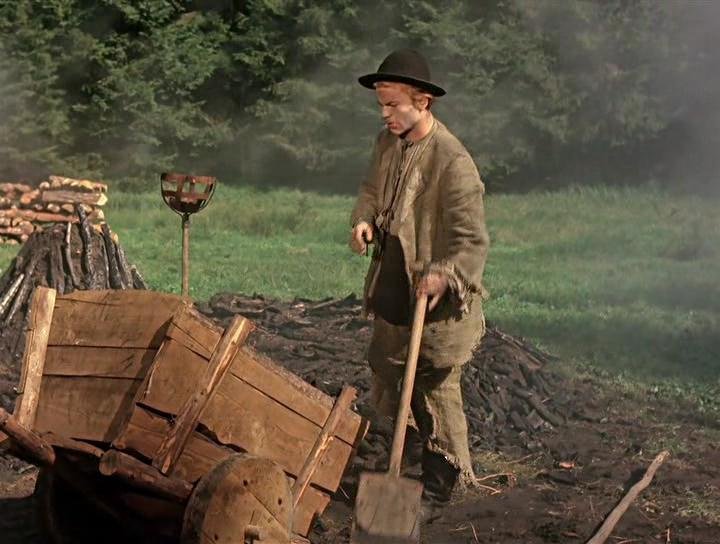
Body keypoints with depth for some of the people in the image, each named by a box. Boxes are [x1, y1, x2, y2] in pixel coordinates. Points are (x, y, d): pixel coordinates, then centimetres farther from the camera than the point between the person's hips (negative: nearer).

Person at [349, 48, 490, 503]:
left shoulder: (453, 162, -23)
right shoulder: (388, 143, 2)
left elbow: (473, 240, -22)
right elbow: (372, 188, 21)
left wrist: (444, 275, -39)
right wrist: (364, 220, -1)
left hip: (435, 298, -8)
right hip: (391, 291, 8)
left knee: (436, 387, 2)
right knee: (385, 368, 20)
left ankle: (448, 478, 19)